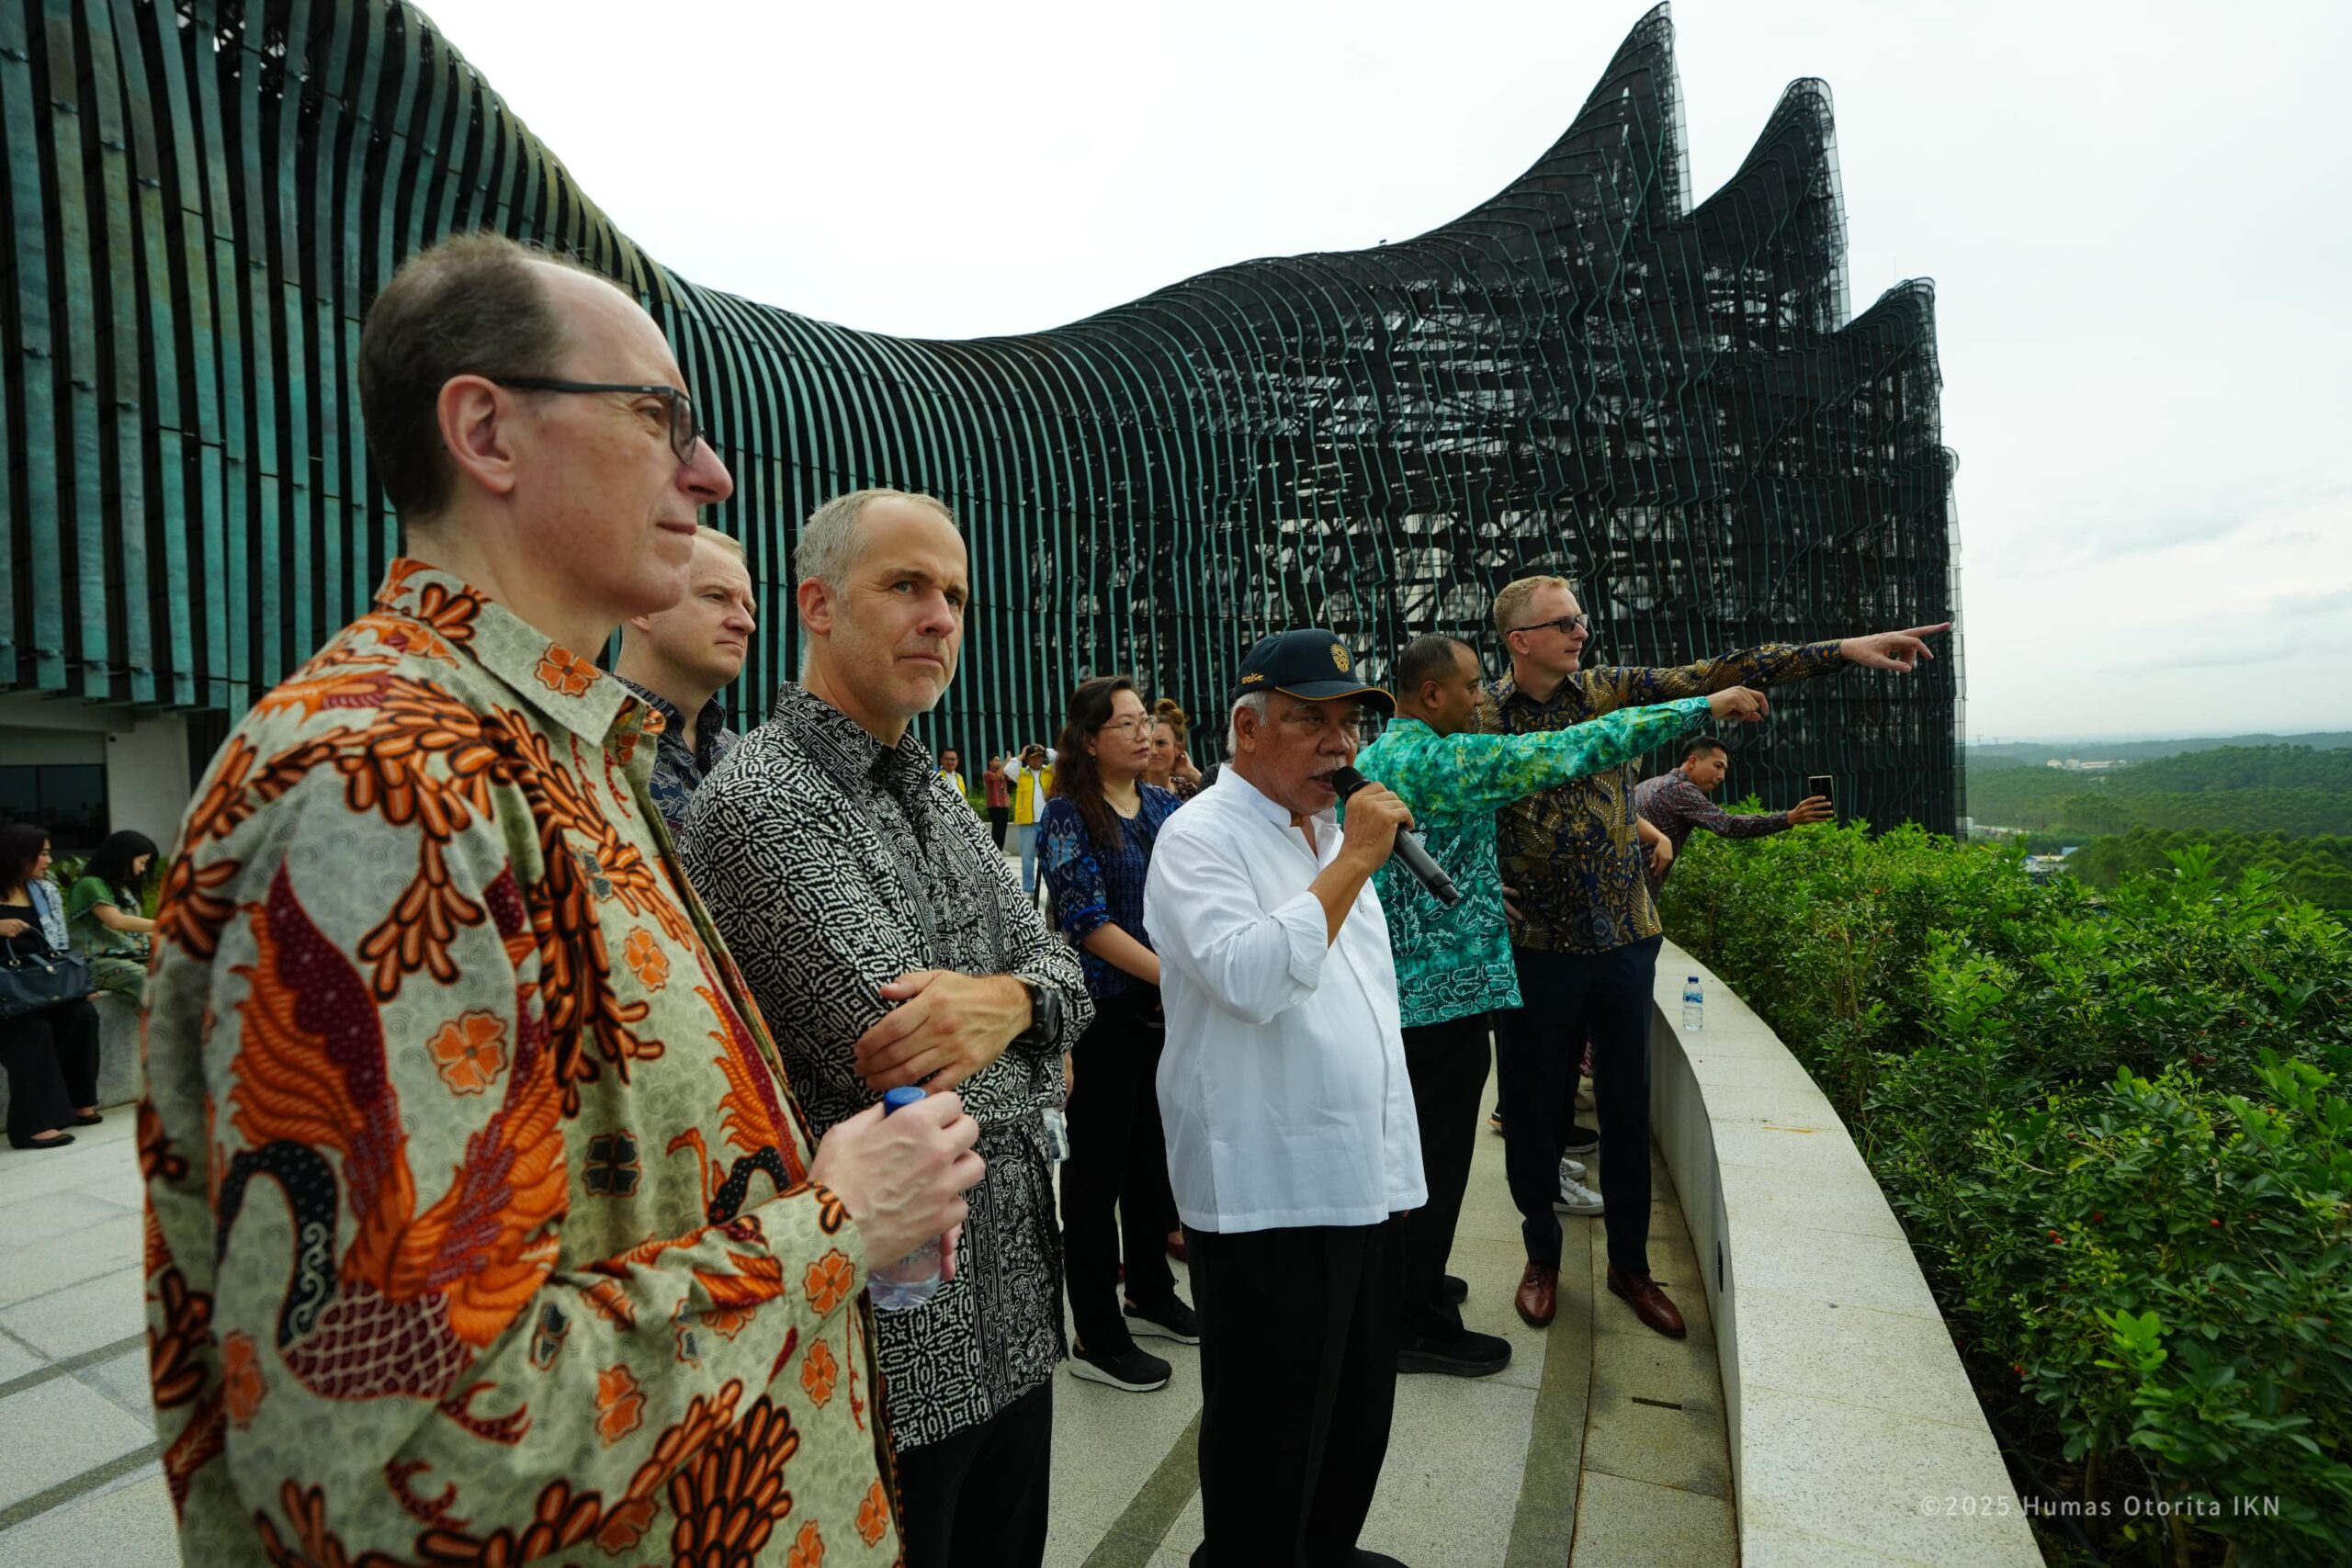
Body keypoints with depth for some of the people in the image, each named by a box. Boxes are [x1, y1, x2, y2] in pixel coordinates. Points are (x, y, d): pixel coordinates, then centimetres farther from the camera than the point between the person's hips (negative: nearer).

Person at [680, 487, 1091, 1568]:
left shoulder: (937, 797, 8)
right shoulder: (760, 802, -19)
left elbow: (1062, 970, 2)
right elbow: (897, 1061, -27)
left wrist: (1006, 1001, -20)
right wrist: (1026, 1071, -8)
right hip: (892, 1344, -8)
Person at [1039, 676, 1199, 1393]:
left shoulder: (1164, 805, 8)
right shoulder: (1068, 816, -10)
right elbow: (1088, 922, -17)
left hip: (1170, 1009, 6)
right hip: (1105, 1014, -6)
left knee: (1155, 1156, 18)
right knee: (1099, 1169, 6)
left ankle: (1152, 1296, 37)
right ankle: (1096, 1338, 20)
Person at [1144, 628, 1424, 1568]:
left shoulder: (1327, 833, 13)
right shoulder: (1200, 837, -14)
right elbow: (1252, 978, -29)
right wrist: (1351, 863, -23)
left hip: (1367, 1174, 9)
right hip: (1268, 1193, -8)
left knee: (1359, 1406, 23)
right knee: (1271, 1430, 9)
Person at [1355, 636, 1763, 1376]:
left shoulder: (1367, 762, 10)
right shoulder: (1444, 760, -18)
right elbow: (1571, 749, -19)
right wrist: (1705, 705, -10)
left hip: (1390, 990, 9)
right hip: (1446, 992, -9)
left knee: (1414, 1148, 21)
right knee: (1437, 1161, 3)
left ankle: (1403, 1283, 37)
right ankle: (1420, 1329, 17)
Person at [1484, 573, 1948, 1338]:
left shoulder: (1611, 690, 1)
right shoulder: (1483, 718, -6)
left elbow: (1713, 674, -5)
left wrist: (1843, 649, -12)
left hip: (1625, 938, 3)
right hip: (1536, 949, -2)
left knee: (1627, 1107, 13)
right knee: (1534, 1109, 9)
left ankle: (1630, 1263, 32)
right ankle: (1542, 1254, 32)